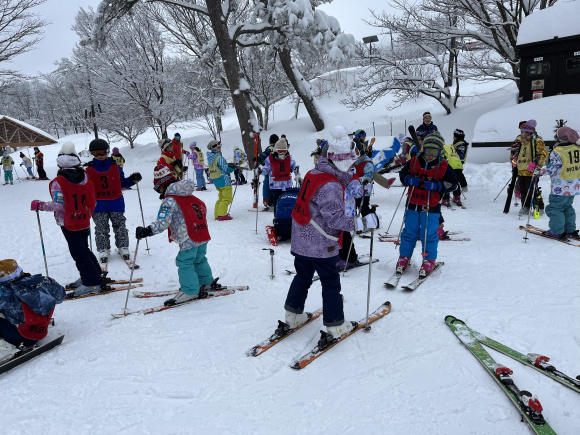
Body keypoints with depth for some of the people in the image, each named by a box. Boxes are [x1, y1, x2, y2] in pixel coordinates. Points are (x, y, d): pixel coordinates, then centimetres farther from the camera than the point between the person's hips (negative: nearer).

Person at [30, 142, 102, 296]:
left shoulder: (58, 182, -15)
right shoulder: (86, 180, 1)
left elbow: (58, 205, -19)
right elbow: (93, 202, 5)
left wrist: (39, 205, -4)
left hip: (68, 223, -6)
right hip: (84, 223, 6)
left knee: (78, 253, 0)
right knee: (84, 249, 21)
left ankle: (91, 283, 1)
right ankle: (94, 275, 26)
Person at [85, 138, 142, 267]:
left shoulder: (115, 166, 5)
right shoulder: (89, 169, 4)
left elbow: (122, 182, 11)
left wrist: (132, 180, -5)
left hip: (116, 202, 0)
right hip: (98, 204, 0)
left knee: (120, 225, 7)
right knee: (101, 228, 4)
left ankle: (123, 247, 20)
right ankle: (103, 250, 16)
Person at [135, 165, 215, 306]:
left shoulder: (169, 201, -9)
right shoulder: (190, 196, 15)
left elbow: (162, 223, -19)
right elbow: (203, 208, 27)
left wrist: (146, 231, -16)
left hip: (189, 239, -9)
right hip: (203, 236, 9)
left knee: (184, 262, 2)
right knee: (199, 260, 23)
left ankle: (190, 291, 6)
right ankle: (206, 283, 36)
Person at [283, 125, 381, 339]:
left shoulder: (314, 173, 6)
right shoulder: (331, 186, -23)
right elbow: (335, 219, -27)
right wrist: (364, 222, -27)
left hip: (301, 240, 8)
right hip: (321, 245, -8)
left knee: (303, 277, 21)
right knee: (331, 283, 6)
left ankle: (293, 315, 32)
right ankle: (336, 325, 17)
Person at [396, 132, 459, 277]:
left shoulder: (444, 166, -2)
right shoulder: (414, 161, 4)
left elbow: (453, 183, -2)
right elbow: (402, 174, 13)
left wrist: (436, 186, -18)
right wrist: (409, 180, -10)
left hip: (431, 206, -2)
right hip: (413, 204, 3)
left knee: (429, 234, 2)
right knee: (409, 232, 10)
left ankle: (429, 261, 17)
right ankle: (404, 257, 23)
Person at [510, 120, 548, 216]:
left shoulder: (537, 141, -10)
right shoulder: (521, 141, 13)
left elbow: (544, 154, -14)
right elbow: (515, 152, 30)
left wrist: (535, 164, -22)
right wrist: (514, 160, 16)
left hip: (531, 172, -7)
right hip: (521, 171, 7)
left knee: (533, 191, -4)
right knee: (523, 190, 12)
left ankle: (539, 208, 10)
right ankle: (525, 207, 24)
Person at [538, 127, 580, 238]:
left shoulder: (557, 152, -19)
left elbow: (551, 169, -19)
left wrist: (539, 172, -6)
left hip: (561, 187, -8)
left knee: (554, 207, 2)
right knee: (568, 207, 20)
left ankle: (557, 232, 3)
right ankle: (570, 230, 24)